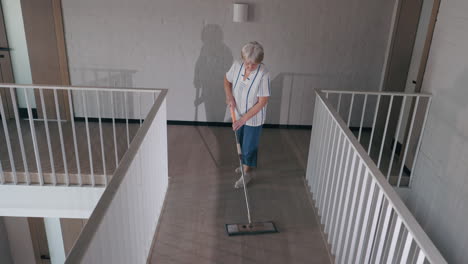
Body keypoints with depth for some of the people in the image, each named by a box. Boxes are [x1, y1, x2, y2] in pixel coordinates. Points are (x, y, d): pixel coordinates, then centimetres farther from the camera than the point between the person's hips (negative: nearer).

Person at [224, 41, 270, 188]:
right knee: (241, 142, 24)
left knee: (249, 146, 10)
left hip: (254, 118, -6)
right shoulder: (237, 66, -15)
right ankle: (246, 164, 50)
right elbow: (227, 80, 5)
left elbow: (262, 102, -24)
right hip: (239, 114, 6)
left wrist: (244, 118, -24)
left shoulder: (263, 75, -30)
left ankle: (247, 173, 33)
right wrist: (229, 97, -12)